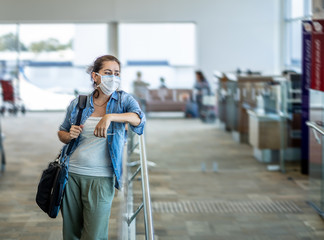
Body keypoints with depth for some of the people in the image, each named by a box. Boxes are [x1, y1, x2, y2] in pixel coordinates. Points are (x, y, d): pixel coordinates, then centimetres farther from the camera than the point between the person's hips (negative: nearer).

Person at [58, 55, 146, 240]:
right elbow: (62, 132, 19)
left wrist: (110, 116, -35)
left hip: (101, 178, -2)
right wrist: (69, 136, -4)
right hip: (72, 175, 3)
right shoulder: (78, 104, 6)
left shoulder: (123, 100, 1)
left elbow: (139, 118, -20)